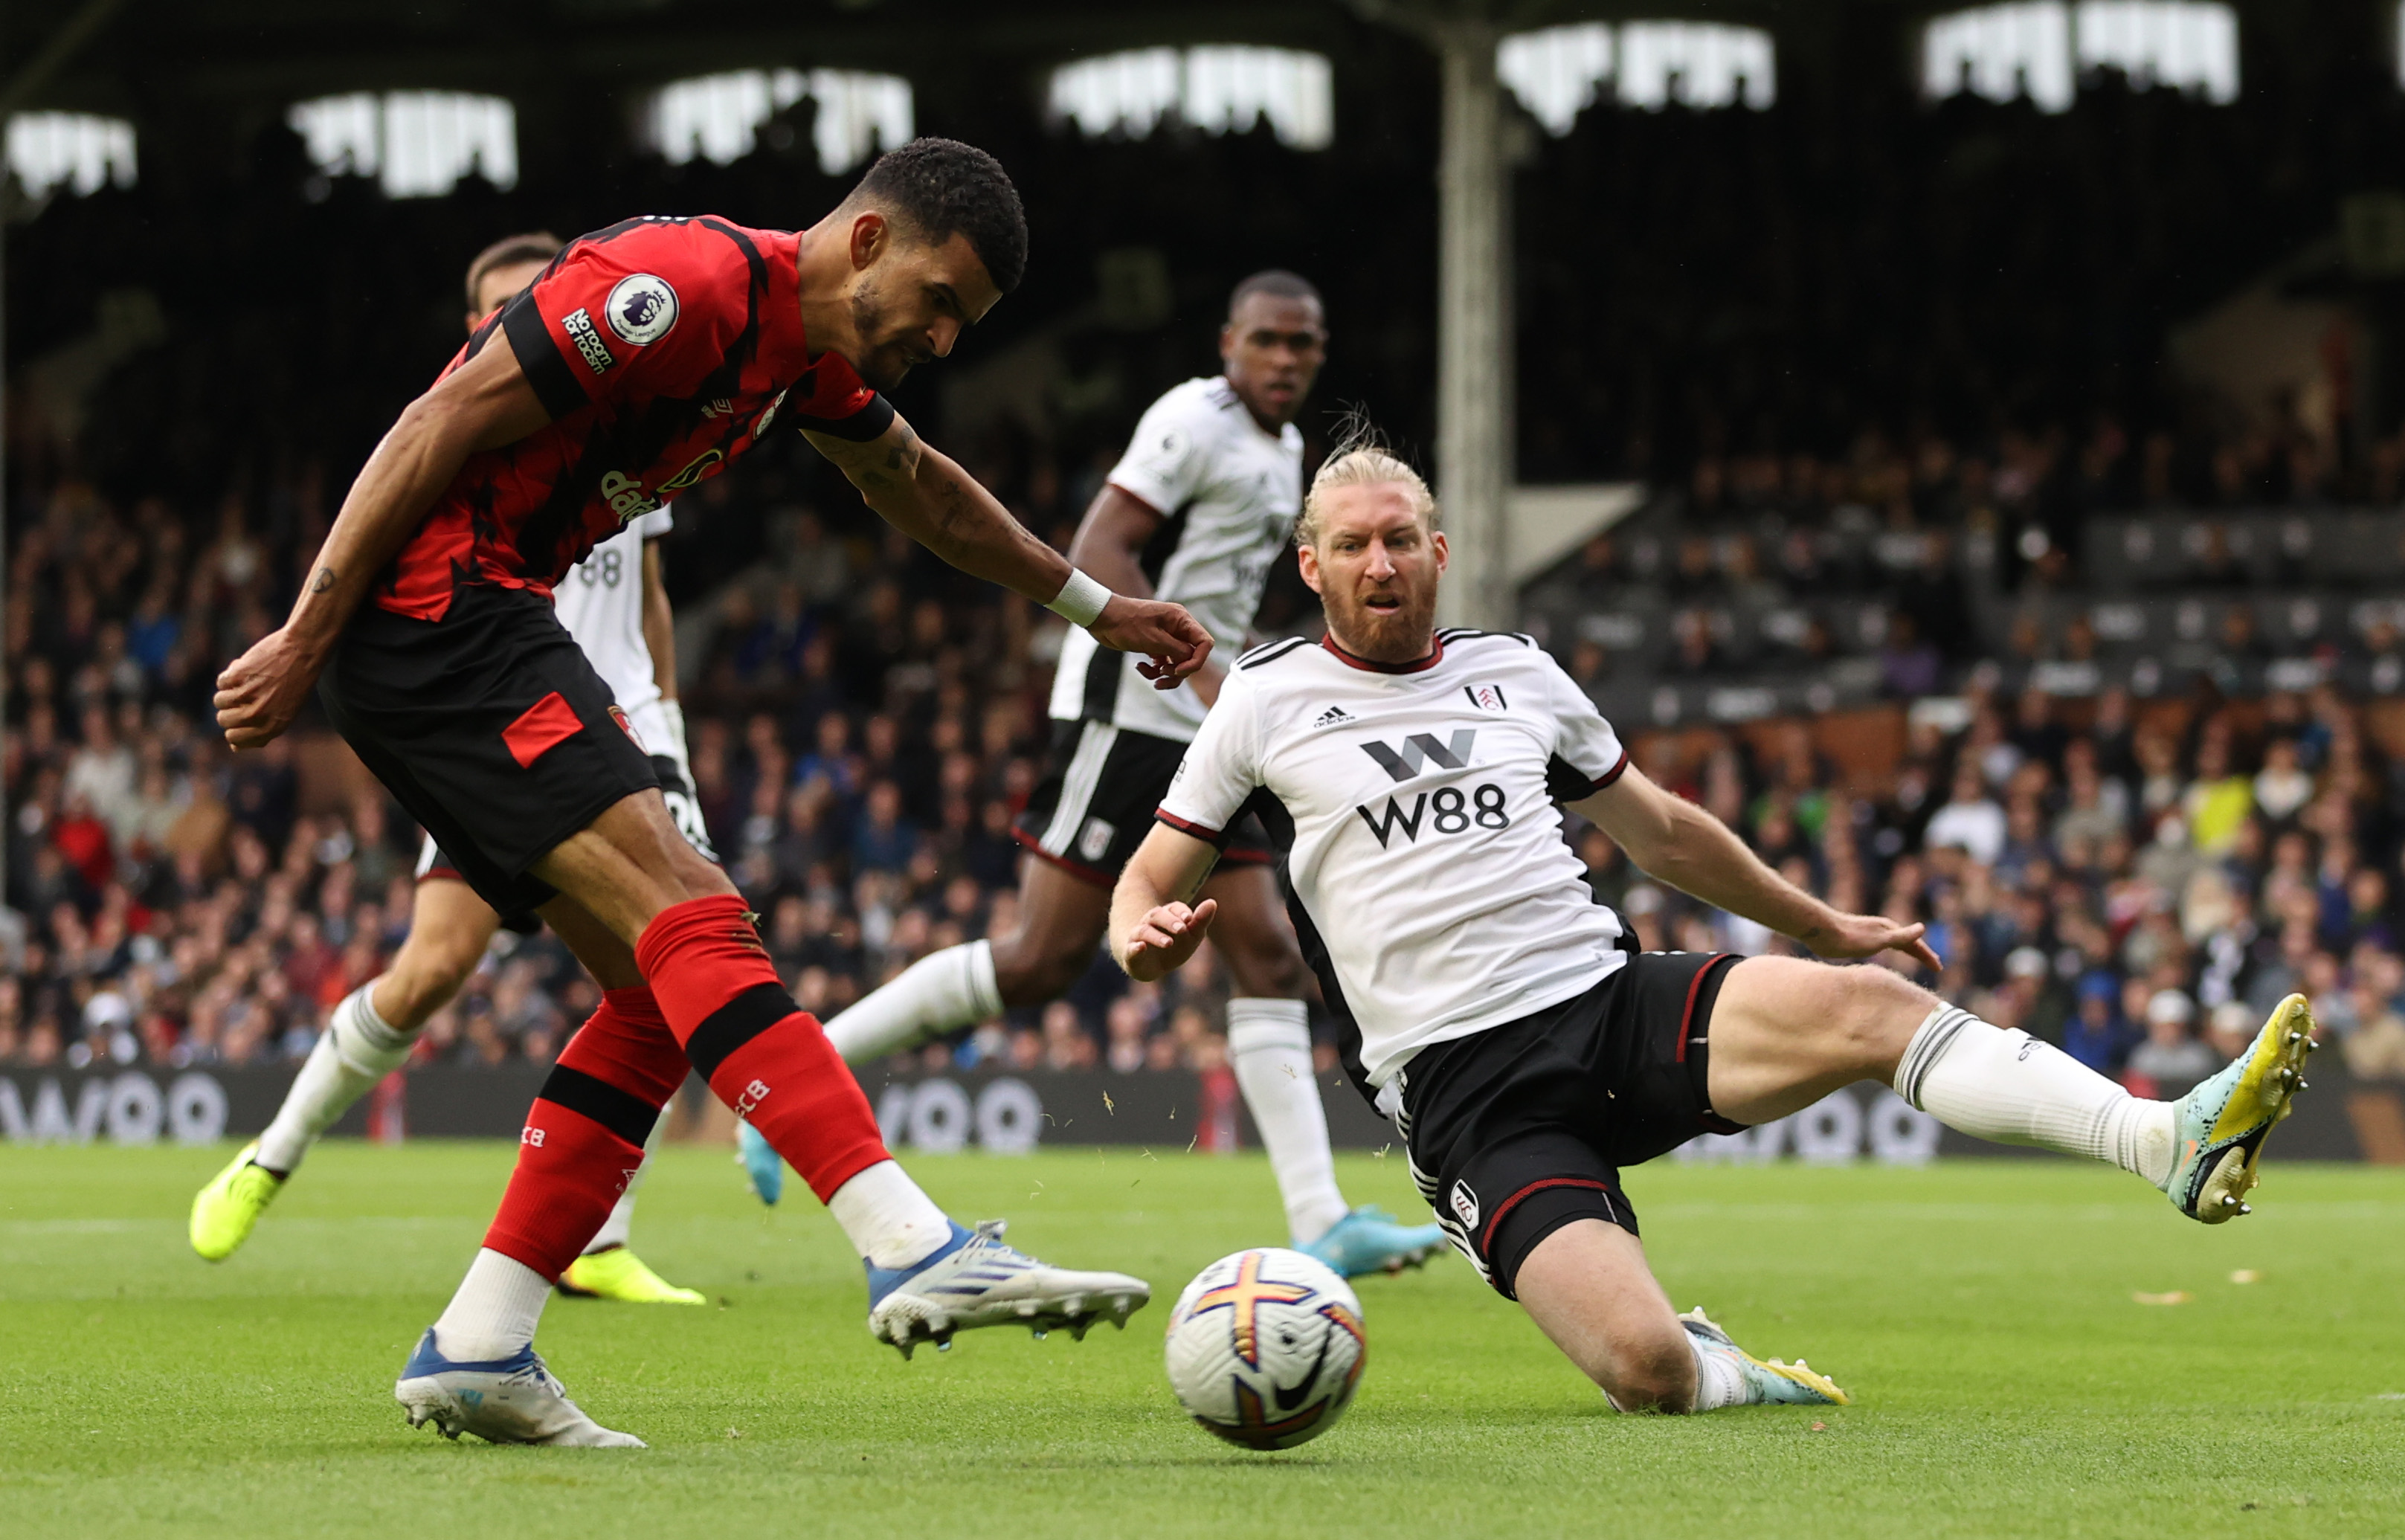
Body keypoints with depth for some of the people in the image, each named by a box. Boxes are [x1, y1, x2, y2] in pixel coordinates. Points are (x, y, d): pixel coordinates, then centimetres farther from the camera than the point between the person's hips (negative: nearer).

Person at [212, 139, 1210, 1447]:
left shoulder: (813, 350, 14)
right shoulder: (684, 287, -17)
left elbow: (924, 493, 34)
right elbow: (435, 432, -18)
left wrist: (1094, 607, 43)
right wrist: (304, 642, -18)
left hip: (491, 629, 11)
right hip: (428, 612, -11)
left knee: (661, 995, 5)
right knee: (689, 913, -21)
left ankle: (473, 1353, 4)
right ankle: (913, 1252, -30)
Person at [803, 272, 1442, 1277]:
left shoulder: (1285, 451, 18)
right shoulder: (1195, 422, -10)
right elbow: (1098, 554, -19)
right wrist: (1210, 674, -25)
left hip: (1201, 732, 9)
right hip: (1126, 712, -9)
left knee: (1269, 958, -1)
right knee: (1045, 960, -11)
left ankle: (1319, 1225, -6)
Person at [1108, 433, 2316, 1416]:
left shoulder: (1515, 672, 17)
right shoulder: (1267, 701, 6)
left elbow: (1663, 832, 30)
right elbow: (1147, 886, 10)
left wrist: (1824, 927, 34)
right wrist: (1149, 937, -15)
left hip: (1612, 999, 4)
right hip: (1463, 1091, -4)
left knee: (1865, 1001, -25)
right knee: (1645, 1368, -27)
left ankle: (2170, 1143, -35)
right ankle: (1721, 1375, 9)